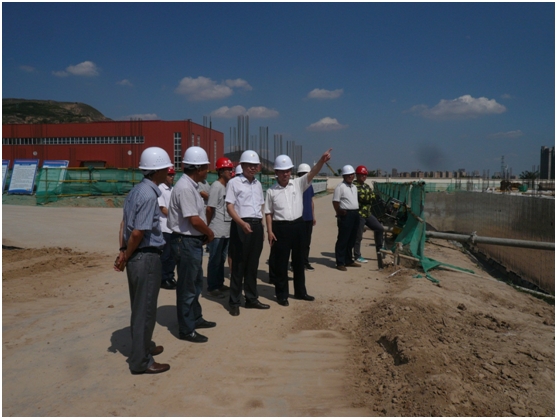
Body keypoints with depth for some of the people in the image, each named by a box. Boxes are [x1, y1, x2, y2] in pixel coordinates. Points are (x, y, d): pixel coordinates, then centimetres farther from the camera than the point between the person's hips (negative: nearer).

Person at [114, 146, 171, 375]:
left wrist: (123, 251, 4)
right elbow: (138, 232, -22)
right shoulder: (149, 194, -19)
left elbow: (125, 223, 9)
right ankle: (141, 361, 15)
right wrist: (126, 257, -9)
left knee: (140, 306, 21)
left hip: (136, 256, 9)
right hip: (147, 257, -9)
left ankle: (143, 346, 38)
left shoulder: (137, 190, 10)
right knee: (146, 309, 2)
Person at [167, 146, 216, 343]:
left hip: (193, 241, 10)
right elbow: (194, 220, -24)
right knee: (187, 287, 2)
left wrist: (205, 234, 2)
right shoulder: (185, 188, -21)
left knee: (196, 283, 22)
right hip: (186, 242, -10)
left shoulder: (191, 186, 10)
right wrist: (210, 233, -8)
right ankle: (186, 329, 15)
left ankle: (195, 318, 39)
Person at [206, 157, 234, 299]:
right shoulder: (216, 186, -14)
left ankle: (219, 284, 28)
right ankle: (212, 287, 9)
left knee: (222, 259, 16)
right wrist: (209, 226, -6)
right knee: (215, 260, 0)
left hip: (226, 230, 8)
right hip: (217, 231, -8)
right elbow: (210, 208, -15)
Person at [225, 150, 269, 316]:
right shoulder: (234, 182, -4)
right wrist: (242, 223, -25)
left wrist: (260, 226, 15)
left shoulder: (258, 184, 16)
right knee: (239, 264, -1)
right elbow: (230, 207, -11)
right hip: (241, 226, -6)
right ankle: (234, 302, 10)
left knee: (253, 264, 13)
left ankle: (251, 298, 24)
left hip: (257, 226, 6)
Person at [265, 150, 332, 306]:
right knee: (280, 262, 4)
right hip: (281, 228, -2)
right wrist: (270, 231, -7)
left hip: (298, 226, 3)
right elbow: (269, 213, 1)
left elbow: (312, 173, -13)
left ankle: (300, 291, 30)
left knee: (299, 260, 15)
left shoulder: (298, 184, 2)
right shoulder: (271, 191, -1)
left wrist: (322, 160, -30)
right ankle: (282, 294, 18)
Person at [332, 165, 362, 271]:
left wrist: (356, 212, 16)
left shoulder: (354, 187, 17)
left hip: (355, 214, 8)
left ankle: (348, 260, 24)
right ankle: (340, 263, 0)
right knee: (343, 239, -5)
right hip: (346, 215, -8)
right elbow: (335, 202, -11)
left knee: (351, 239, 14)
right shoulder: (340, 187, -8)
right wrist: (340, 213, -13)